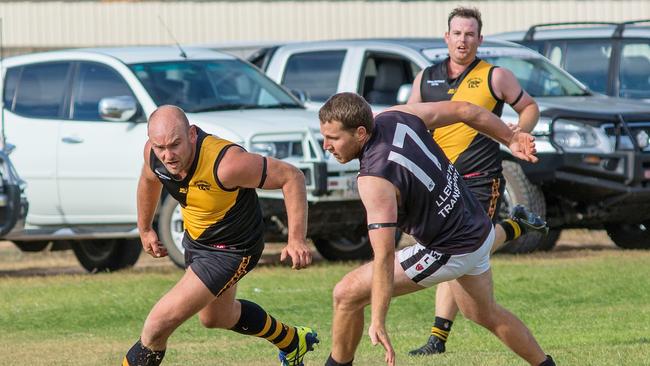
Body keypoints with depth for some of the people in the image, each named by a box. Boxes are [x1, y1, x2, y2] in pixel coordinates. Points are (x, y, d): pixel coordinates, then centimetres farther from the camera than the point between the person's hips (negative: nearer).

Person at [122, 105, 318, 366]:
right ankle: (292, 342, 54)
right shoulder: (154, 152, -19)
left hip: (231, 249, -8)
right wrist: (144, 229, 20)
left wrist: (297, 239, -36)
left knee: (159, 324, -14)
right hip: (195, 239, 8)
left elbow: (292, 177, -30)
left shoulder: (224, 164, -39)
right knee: (216, 317, 31)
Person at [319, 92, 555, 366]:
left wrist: (377, 322, -36)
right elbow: (465, 110, 2)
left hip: (449, 251, -9)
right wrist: (510, 138, 17)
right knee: (486, 314, 32)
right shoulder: (395, 117, -10)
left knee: (347, 293, -5)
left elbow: (384, 256, -35)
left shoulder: (374, 179, -31)